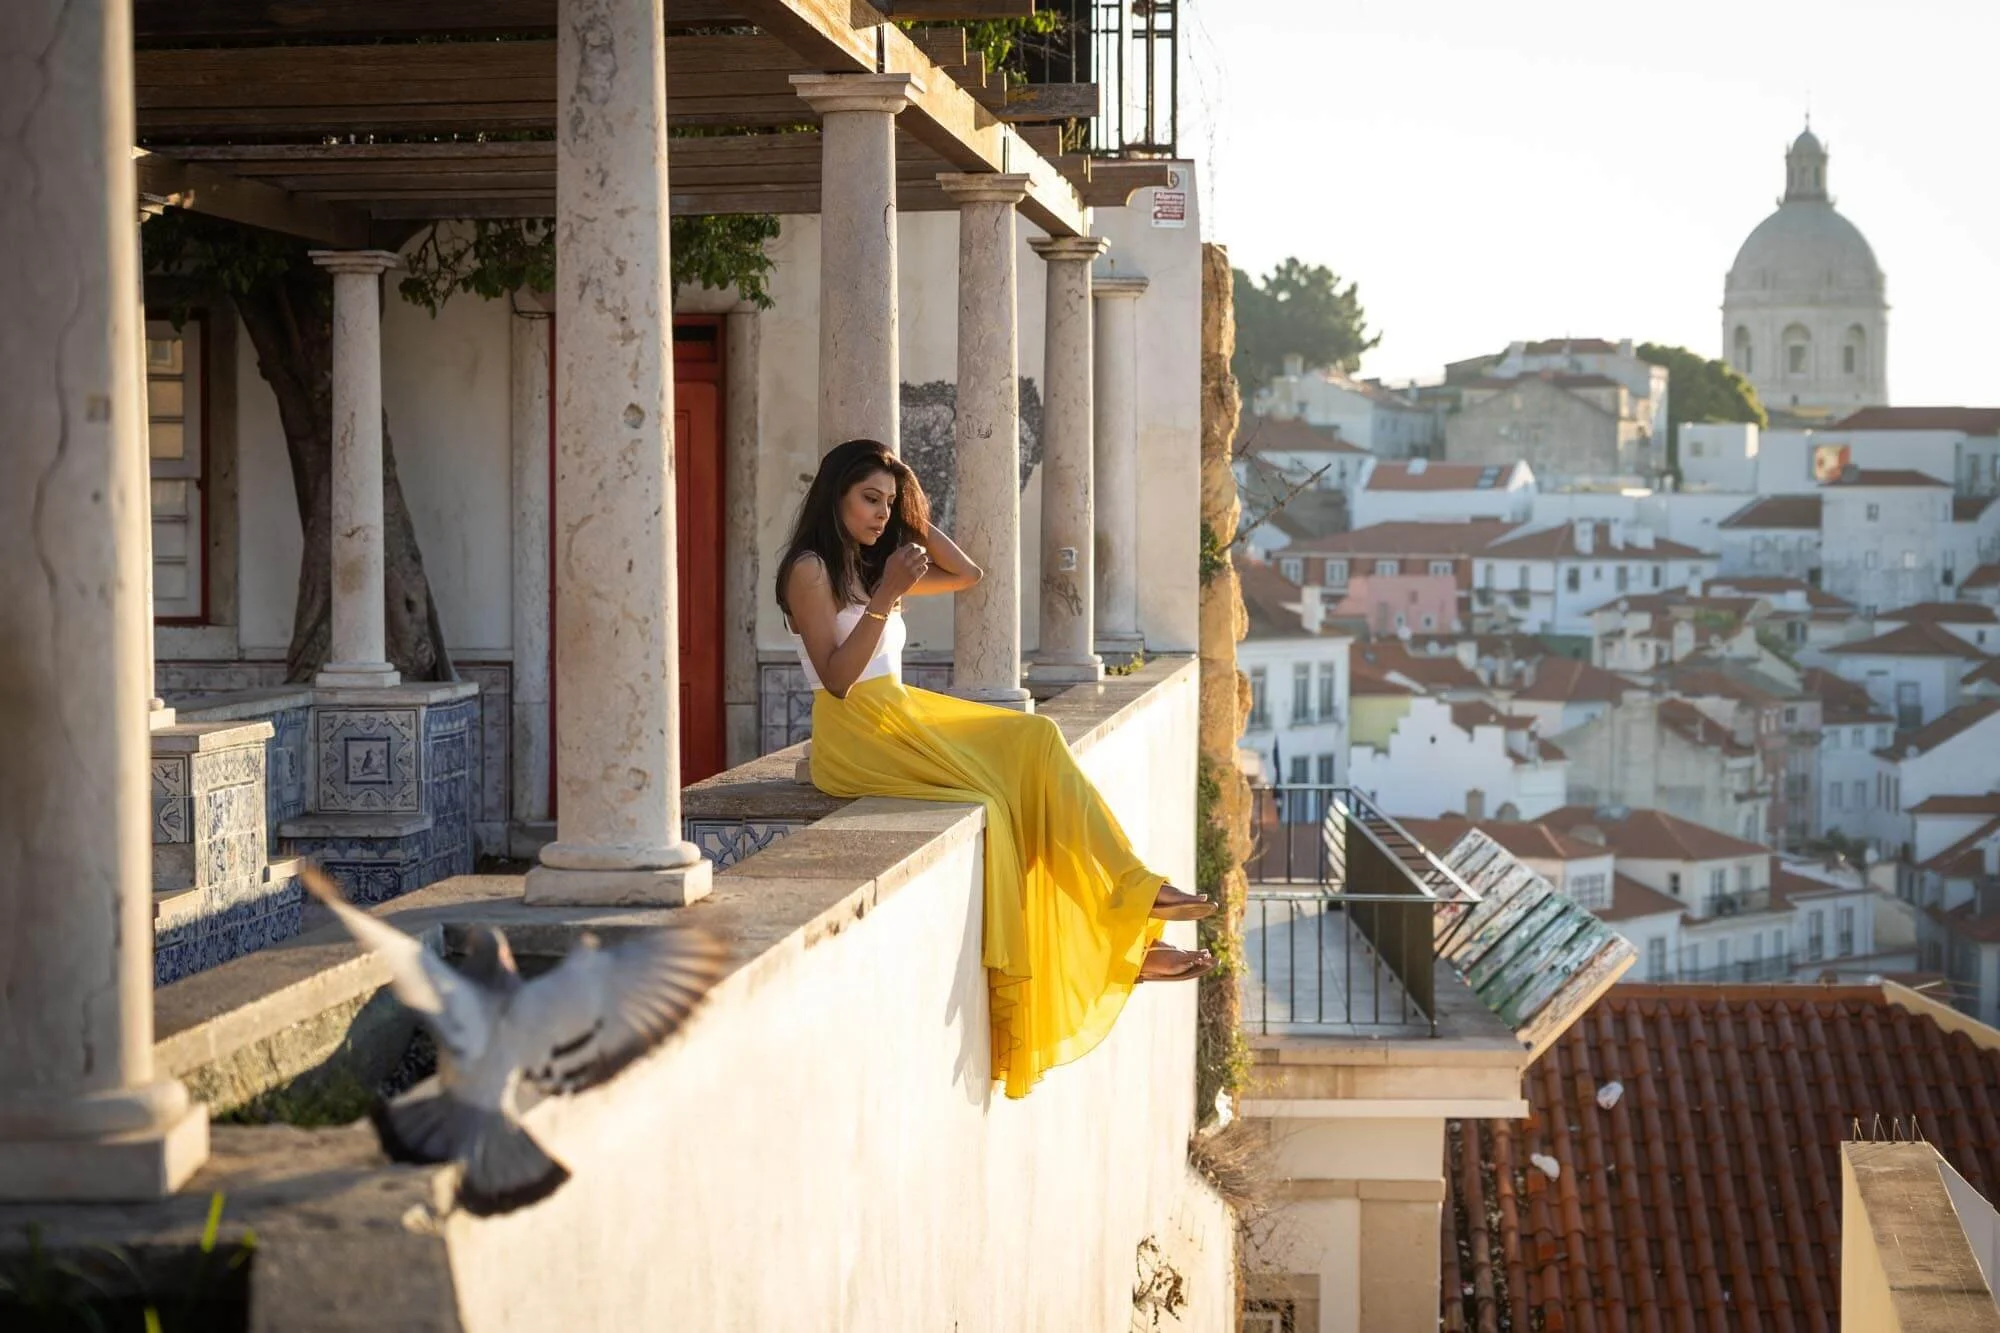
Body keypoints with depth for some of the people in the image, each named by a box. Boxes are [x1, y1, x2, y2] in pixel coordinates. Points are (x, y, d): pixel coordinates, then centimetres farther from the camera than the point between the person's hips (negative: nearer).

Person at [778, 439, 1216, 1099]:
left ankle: (1129, 900, -22)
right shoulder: (811, 571, -3)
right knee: (988, 795, -26)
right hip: (856, 734, -8)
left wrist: (915, 520, 18)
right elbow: (836, 678, -13)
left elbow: (967, 574, 26)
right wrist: (884, 599, -19)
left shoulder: (873, 567, 21)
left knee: (1035, 741, -14)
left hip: (903, 717, 8)